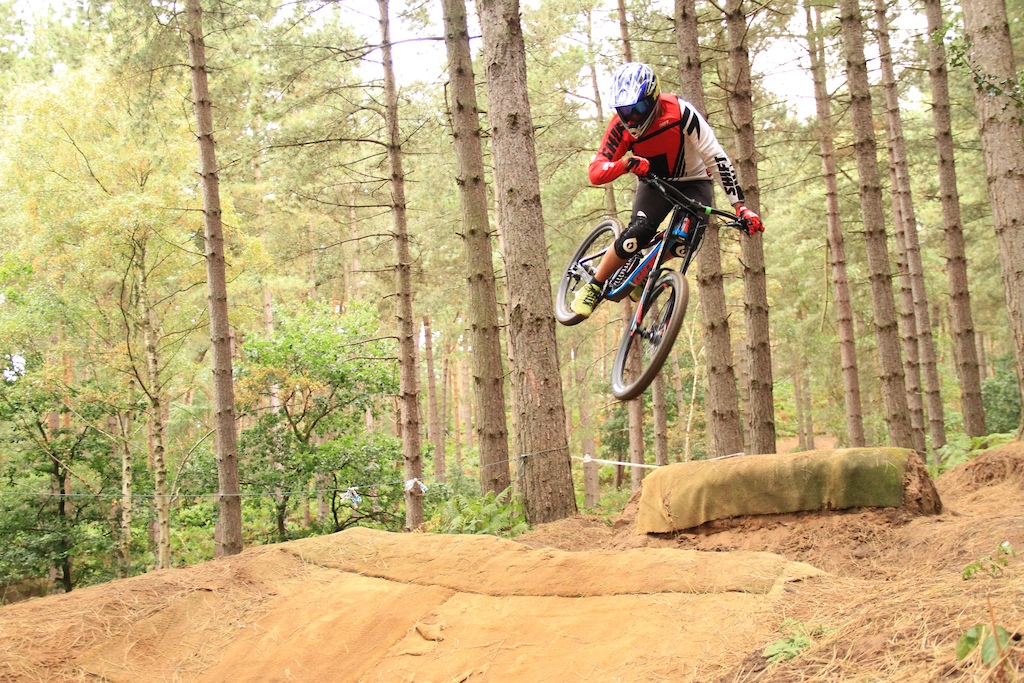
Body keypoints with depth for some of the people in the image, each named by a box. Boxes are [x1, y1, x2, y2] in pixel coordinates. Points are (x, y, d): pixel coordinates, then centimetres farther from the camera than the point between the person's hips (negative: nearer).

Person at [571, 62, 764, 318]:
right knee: (639, 231, -27)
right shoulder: (621, 126, -20)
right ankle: (592, 288, -11)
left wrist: (740, 207, -32)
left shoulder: (679, 112, -30)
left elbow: (716, 158, -28)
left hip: (693, 183, -1)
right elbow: (595, 172, -25)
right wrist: (625, 164, -47)